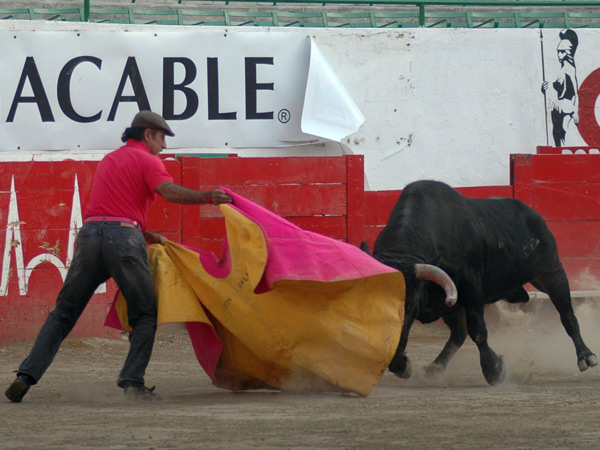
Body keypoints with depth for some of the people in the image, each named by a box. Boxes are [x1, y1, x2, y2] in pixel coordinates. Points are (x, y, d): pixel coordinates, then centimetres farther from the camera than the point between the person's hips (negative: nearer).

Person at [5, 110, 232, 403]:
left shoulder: (108, 160, 30)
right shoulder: (147, 161, 7)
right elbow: (169, 192, -12)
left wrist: (147, 234, 29)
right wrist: (207, 198, -14)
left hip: (90, 235, 5)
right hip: (124, 238, -5)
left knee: (63, 313, 8)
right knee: (145, 316, 6)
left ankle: (27, 375, -4)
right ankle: (133, 381, -8)